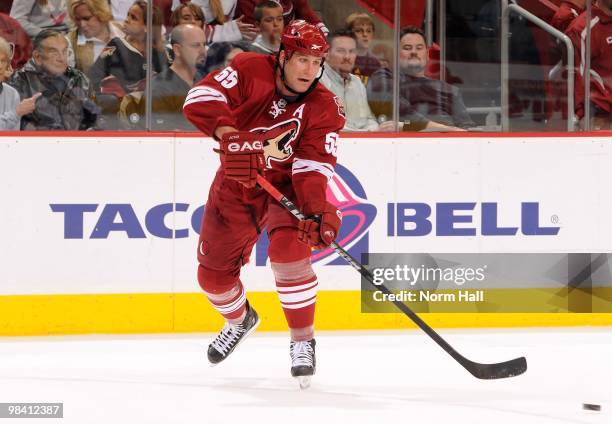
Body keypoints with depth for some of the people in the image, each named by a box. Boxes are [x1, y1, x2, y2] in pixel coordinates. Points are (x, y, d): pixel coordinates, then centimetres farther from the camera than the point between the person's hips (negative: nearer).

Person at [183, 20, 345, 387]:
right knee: (213, 272, 9)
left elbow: (313, 169, -23)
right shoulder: (250, 71, -19)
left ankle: (303, 341, -15)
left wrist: (320, 212, -41)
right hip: (235, 185, 2)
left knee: (288, 248, -31)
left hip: (285, 185, -2)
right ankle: (240, 320, 45)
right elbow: (201, 98, -29)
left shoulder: (324, 109, -18)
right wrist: (231, 136, -43)